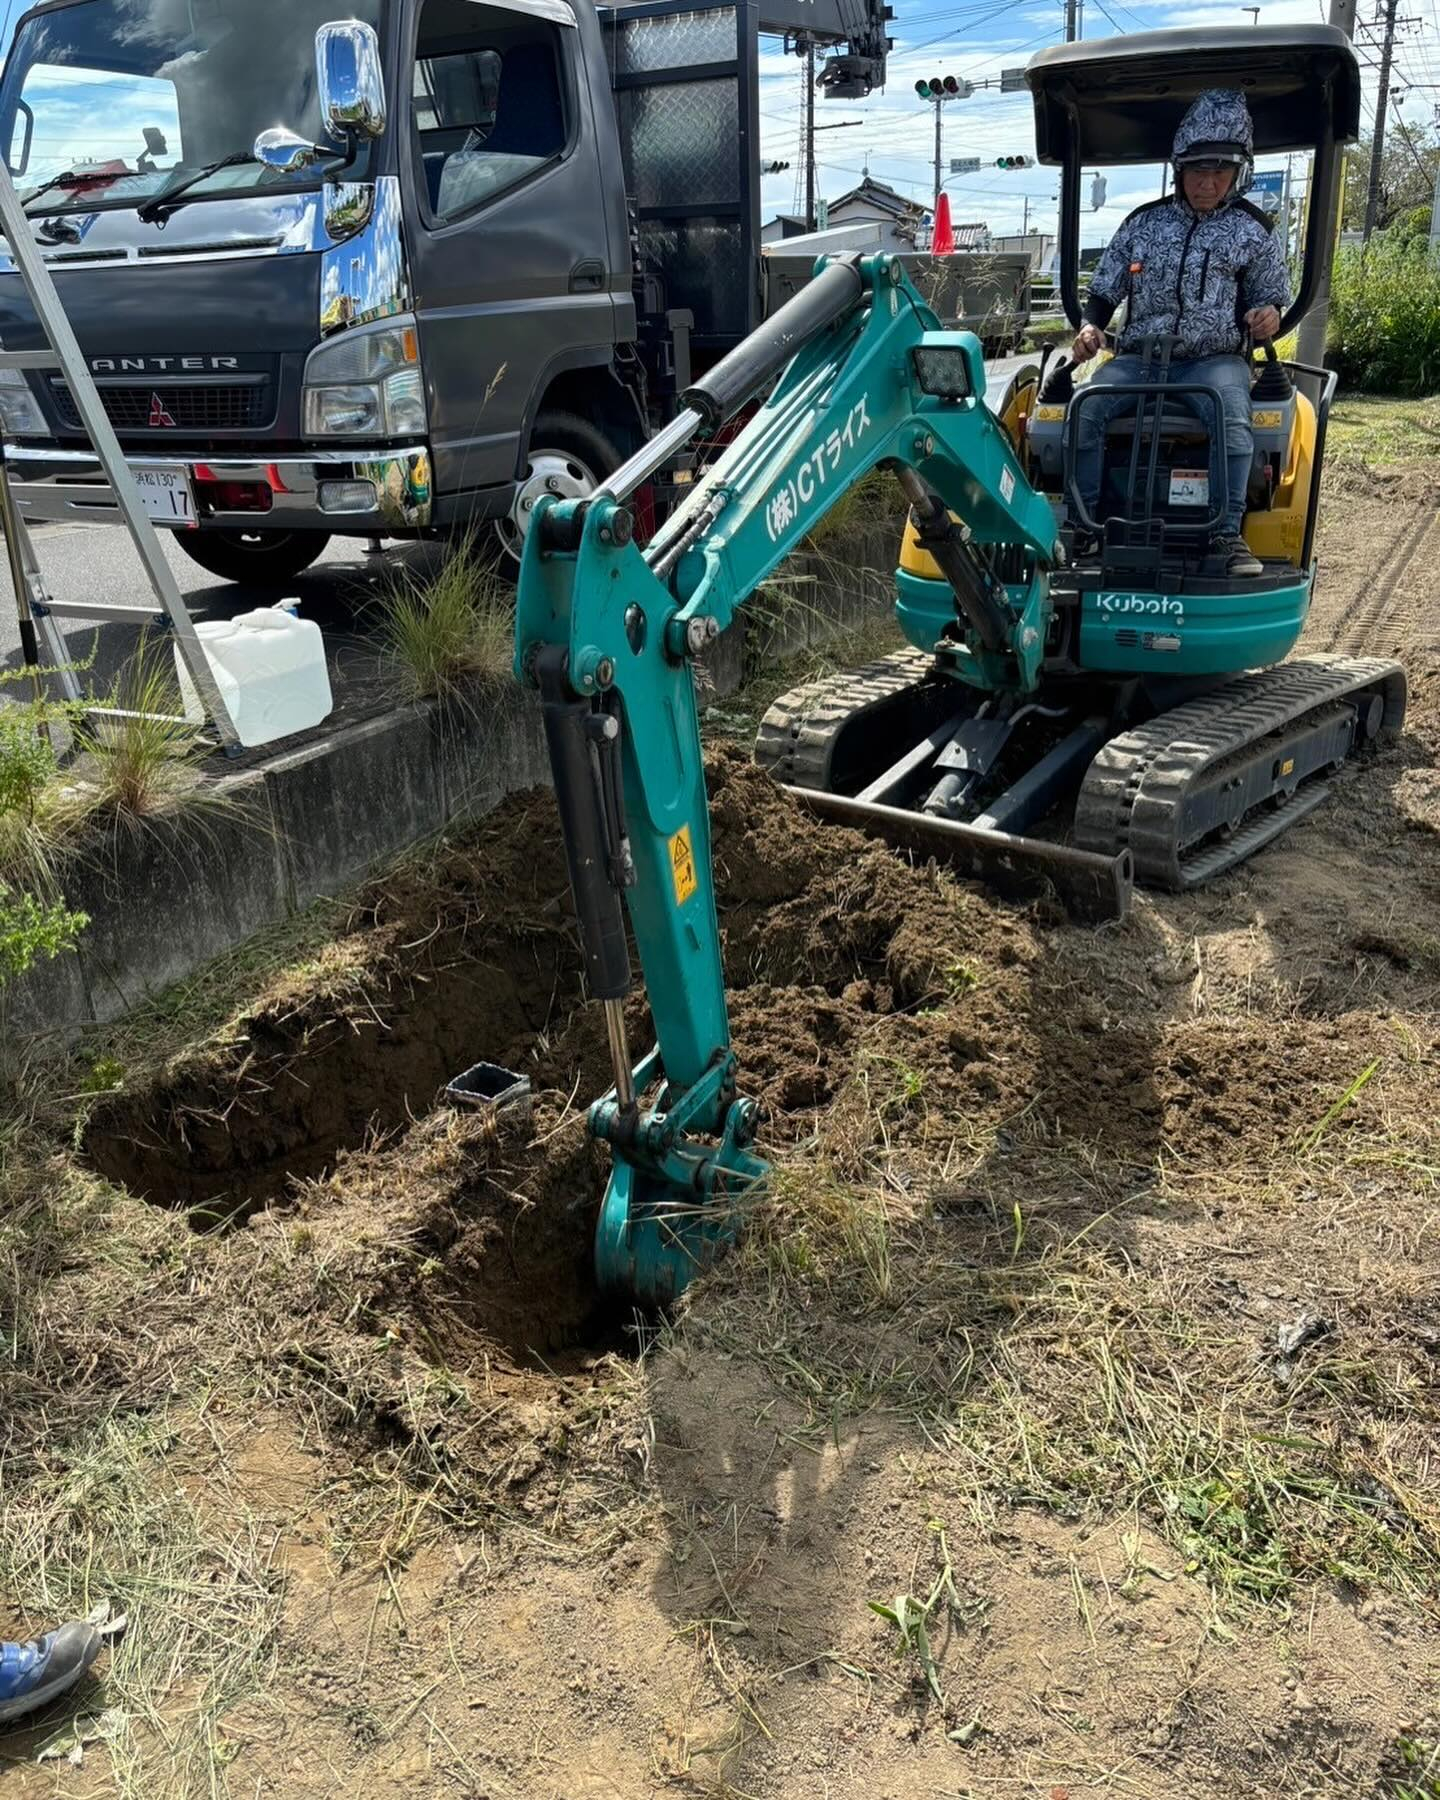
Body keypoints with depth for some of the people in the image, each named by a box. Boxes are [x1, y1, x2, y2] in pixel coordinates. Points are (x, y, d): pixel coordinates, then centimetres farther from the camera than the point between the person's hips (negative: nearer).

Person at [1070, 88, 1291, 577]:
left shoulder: (1252, 232, 8)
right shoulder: (1144, 223, 12)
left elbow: (1270, 298, 15)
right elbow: (1104, 290, 18)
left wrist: (1267, 316, -11)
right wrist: (1090, 325, -4)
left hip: (1215, 358, -1)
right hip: (1140, 355, 2)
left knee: (1232, 419, -35)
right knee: (1085, 410, -28)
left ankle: (1227, 534, -32)